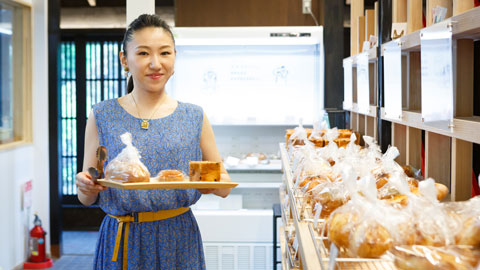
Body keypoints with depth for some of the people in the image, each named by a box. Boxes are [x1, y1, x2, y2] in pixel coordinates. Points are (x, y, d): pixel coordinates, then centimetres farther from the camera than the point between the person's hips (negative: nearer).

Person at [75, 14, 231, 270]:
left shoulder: (194, 117, 1)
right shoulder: (102, 116, -1)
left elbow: (224, 186, 6)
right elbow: (86, 198, 2)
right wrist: (86, 187, -19)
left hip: (178, 240, 1)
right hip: (121, 240, 0)